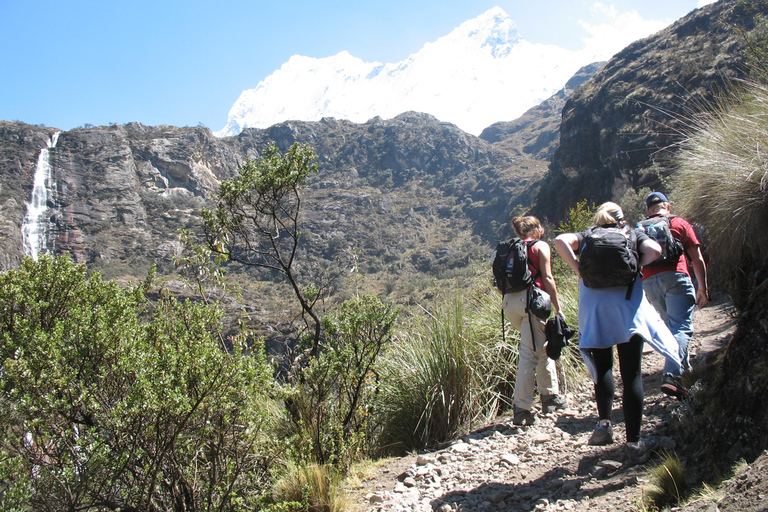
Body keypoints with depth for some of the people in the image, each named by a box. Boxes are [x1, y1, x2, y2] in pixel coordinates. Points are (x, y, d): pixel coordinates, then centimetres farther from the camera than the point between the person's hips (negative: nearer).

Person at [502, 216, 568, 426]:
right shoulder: (541, 246, 7)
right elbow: (547, 278, -4)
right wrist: (558, 308, -4)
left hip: (509, 301, 6)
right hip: (530, 299, -6)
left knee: (542, 346, 22)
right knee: (529, 354, -6)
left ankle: (550, 396, 27)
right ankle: (521, 409, -9)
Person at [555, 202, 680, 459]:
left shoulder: (588, 236, 17)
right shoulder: (633, 234, 16)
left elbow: (561, 240, -3)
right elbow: (654, 250, -5)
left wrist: (578, 270, 1)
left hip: (593, 307, 1)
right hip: (627, 306, -1)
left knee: (602, 367, 18)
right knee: (631, 374, 2)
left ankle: (604, 422, 3)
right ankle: (633, 442, 2)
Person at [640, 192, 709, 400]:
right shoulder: (680, 224, 14)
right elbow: (697, 259, 9)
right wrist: (703, 289, 13)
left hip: (649, 282, 4)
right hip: (674, 277, -4)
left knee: (671, 326, 20)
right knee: (682, 327, -11)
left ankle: (685, 369, 23)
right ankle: (672, 375, -29)